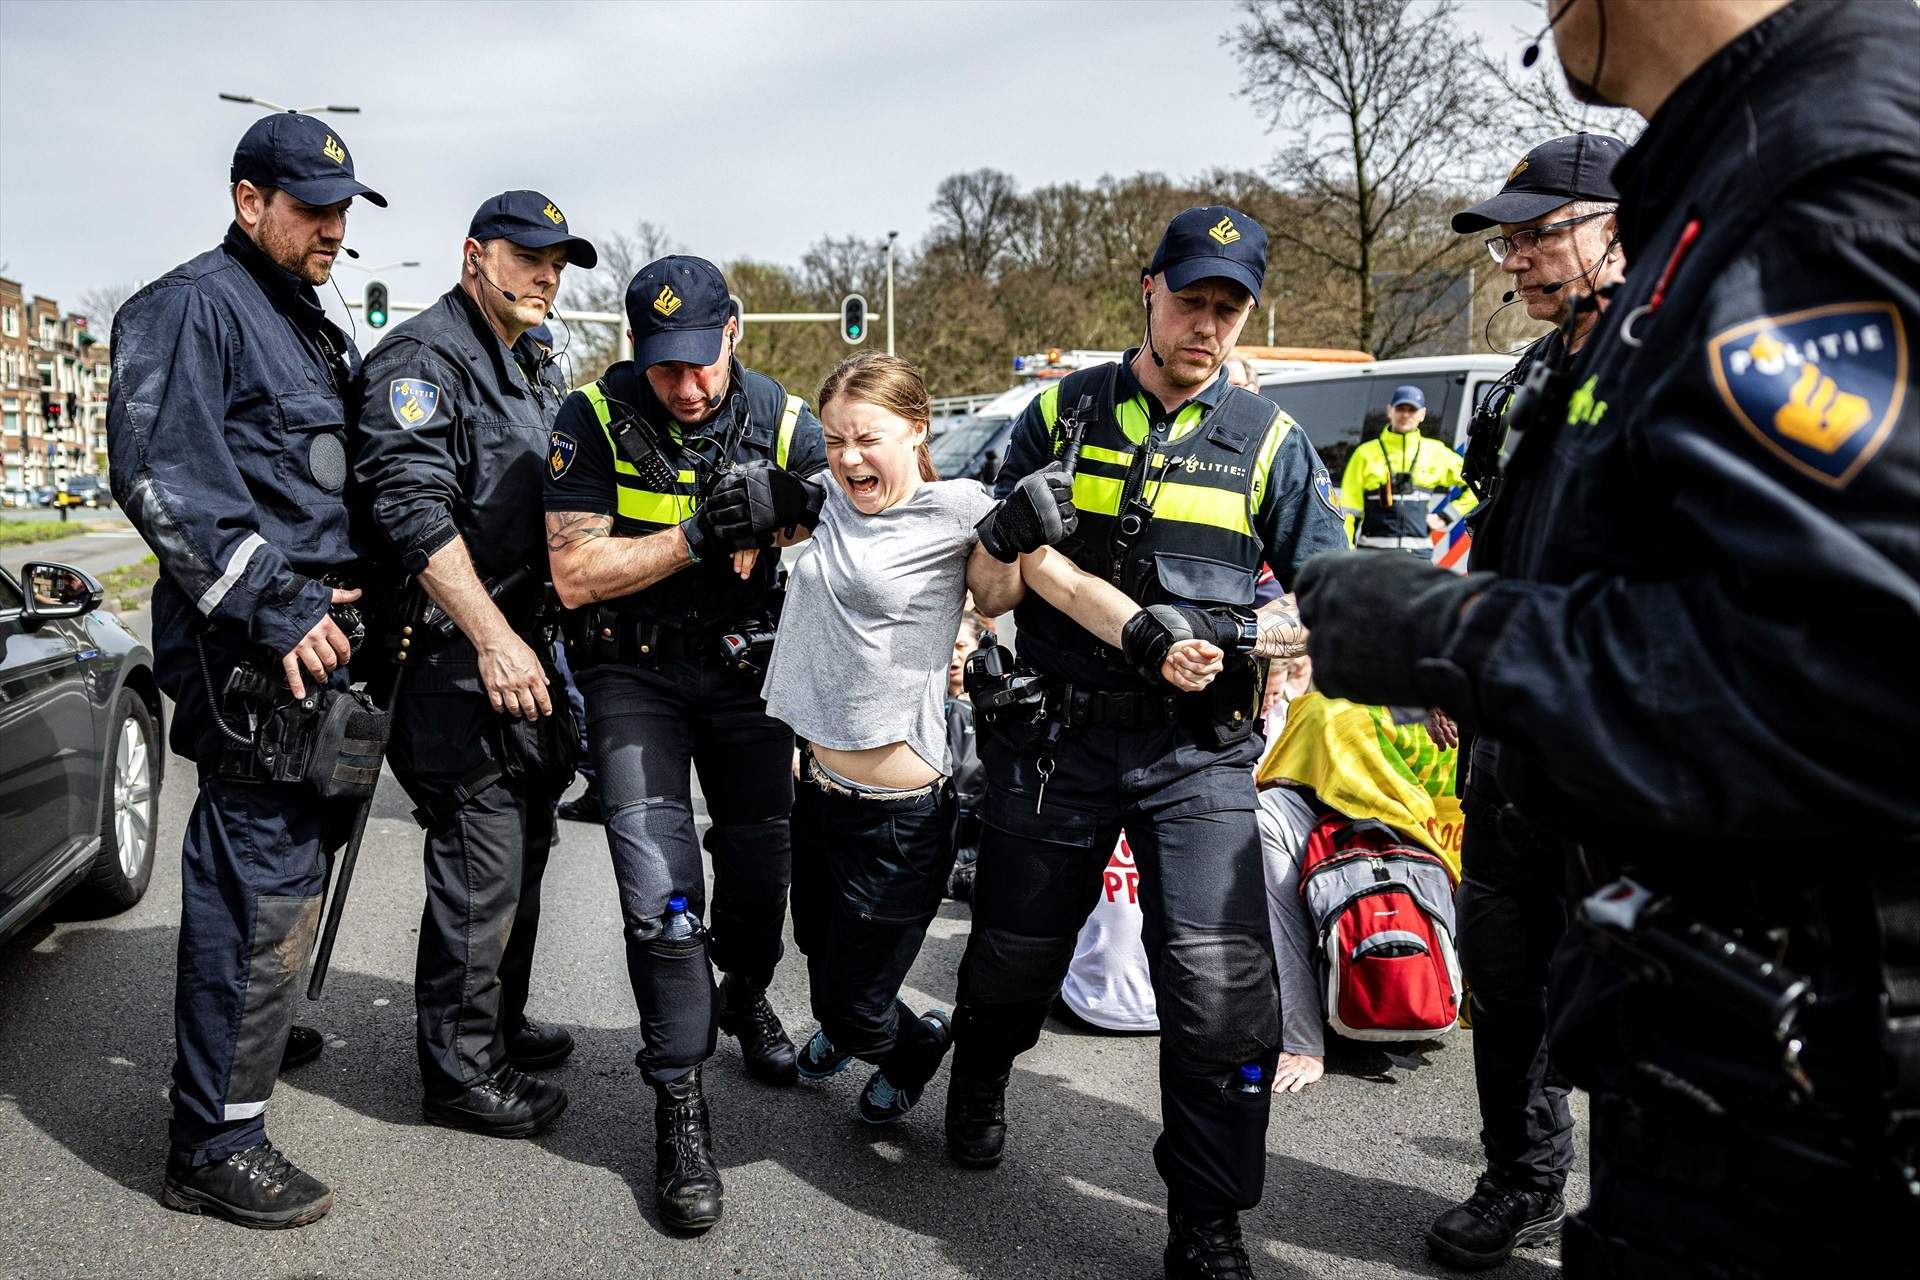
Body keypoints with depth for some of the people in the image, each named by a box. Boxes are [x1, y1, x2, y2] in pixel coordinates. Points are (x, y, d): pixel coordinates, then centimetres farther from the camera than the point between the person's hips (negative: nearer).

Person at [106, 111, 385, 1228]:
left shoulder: (315, 328, 21)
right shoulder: (195, 307, -9)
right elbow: (161, 478, -19)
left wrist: (354, 599, 20)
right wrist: (274, 608, -22)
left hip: (317, 633, 10)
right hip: (251, 648, -10)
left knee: (298, 854, 20)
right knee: (264, 882, -8)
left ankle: (259, 1030, 40)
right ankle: (214, 1142, 1)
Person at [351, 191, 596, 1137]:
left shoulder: (530, 367, 19)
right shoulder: (422, 357, -11)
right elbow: (414, 509, -23)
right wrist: (493, 637, -29)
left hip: (524, 652, 10)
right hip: (458, 664, -10)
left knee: (522, 850, 18)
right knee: (481, 866, -5)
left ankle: (499, 1023, 33)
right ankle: (460, 1070, 9)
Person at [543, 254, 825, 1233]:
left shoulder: (783, 422, -8)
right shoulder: (595, 418, -13)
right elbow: (575, 575, -19)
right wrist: (699, 536, -27)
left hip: (743, 666, 3)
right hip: (633, 672, -2)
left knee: (762, 860, 11)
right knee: (659, 884, -11)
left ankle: (744, 995, 44)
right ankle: (679, 1107, 1)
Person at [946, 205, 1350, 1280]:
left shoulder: (1270, 442, 5)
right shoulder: (1061, 413, 7)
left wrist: (1227, 634, -16)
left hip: (1197, 754, -1)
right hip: (1058, 737, 1)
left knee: (1222, 987, -12)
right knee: (1016, 952, 14)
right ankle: (978, 1090, 49)